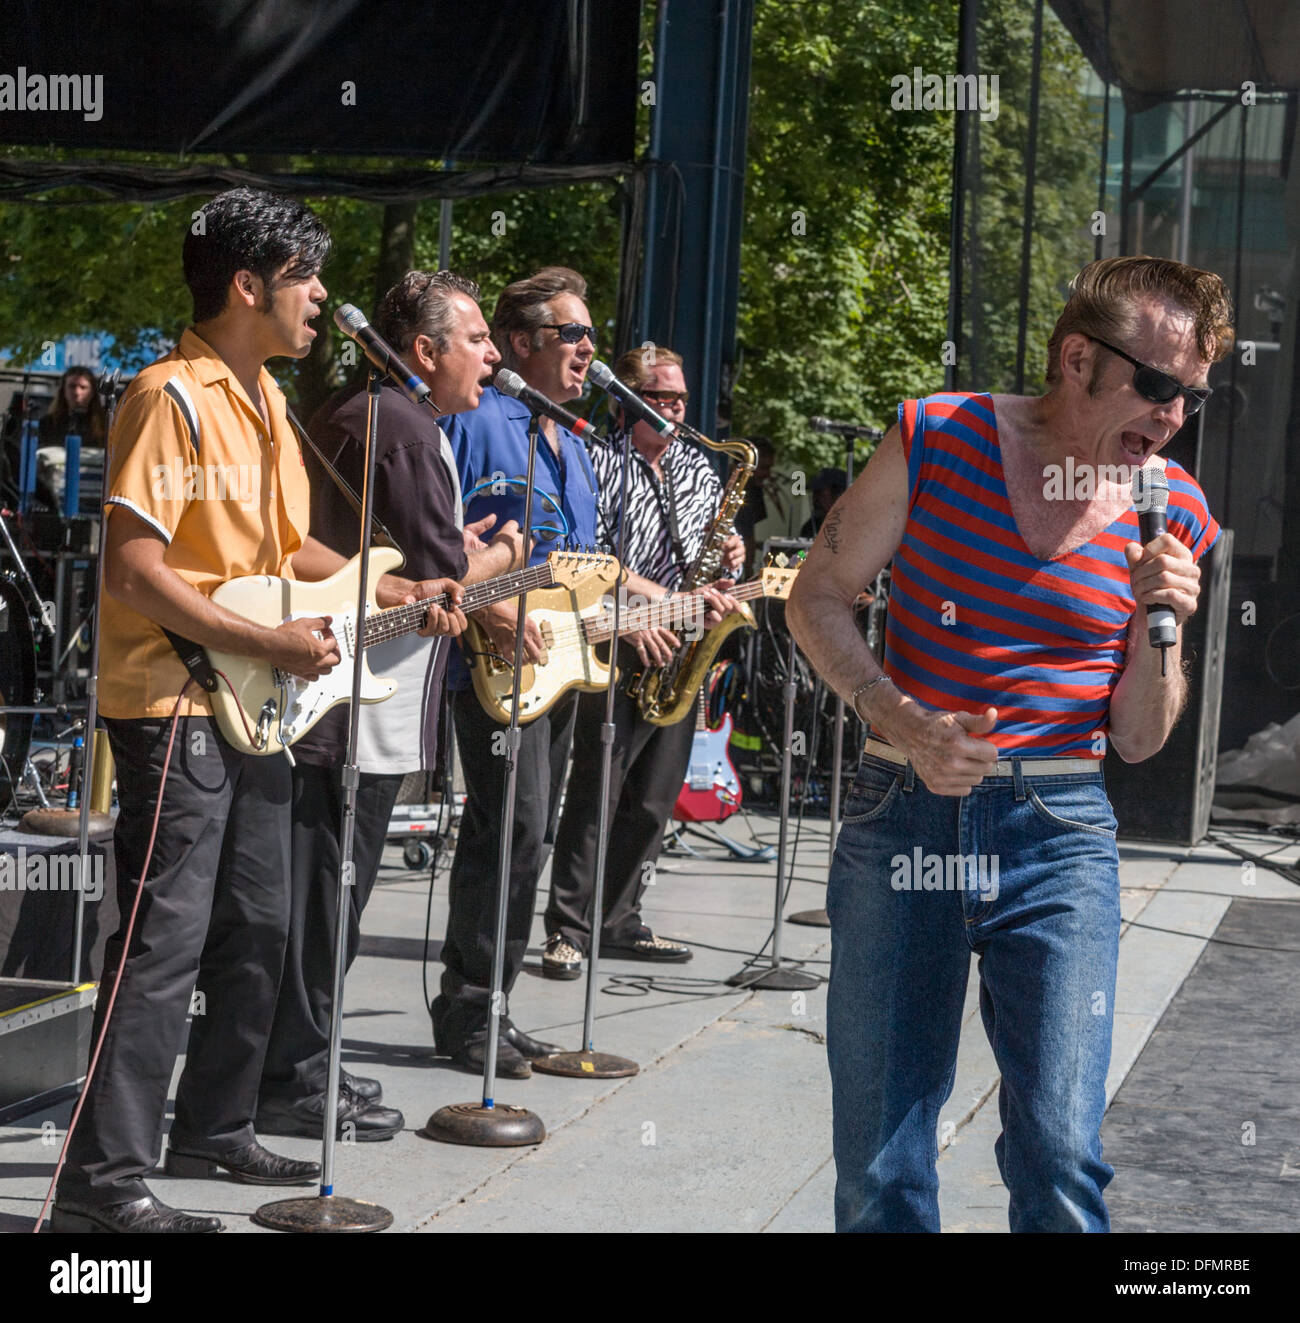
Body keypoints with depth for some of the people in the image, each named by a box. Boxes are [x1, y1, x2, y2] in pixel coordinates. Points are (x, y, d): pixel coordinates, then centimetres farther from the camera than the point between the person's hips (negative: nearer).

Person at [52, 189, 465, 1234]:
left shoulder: (264, 400, 14)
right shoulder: (172, 396, -15)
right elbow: (132, 568, -22)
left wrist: (399, 593, 12)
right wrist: (271, 644, -21)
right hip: (175, 706, -10)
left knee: (257, 927, 16)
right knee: (165, 941, -11)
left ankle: (214, 1128, 29)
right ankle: (107, 1176, -8)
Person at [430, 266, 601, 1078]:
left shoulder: (573, 448, 21)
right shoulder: (476, 422, -8)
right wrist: (484, 609, -23)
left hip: (560, 664, 9)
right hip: (496, 664, -9)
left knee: (532, 837, 10)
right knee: (513, 829, -14)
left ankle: (487, 1009, 17)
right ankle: (468, 1012, -6)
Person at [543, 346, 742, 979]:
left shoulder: (698, 468, 16)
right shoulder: (599, 461, -5)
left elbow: (711, 542, 25)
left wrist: (725, 560, 1)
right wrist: (663, 594, -20)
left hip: (678, 649, 7)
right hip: (616, 646, -7)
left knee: (653, 797, 10)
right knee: (597, 791, -9)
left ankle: (619, 921, 20)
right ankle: (568, 929, -5)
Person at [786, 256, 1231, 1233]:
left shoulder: (1173, 517, 2)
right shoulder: (938, 438, -3)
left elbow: (1138, 742, 8)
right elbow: (820, 596, 3)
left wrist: (1158, 631, -12)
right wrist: (905, 724, -12)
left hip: (1058, 834, 1)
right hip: (901, 818, 0)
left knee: (1061, 1163, -8)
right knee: (878, 1171, 4)